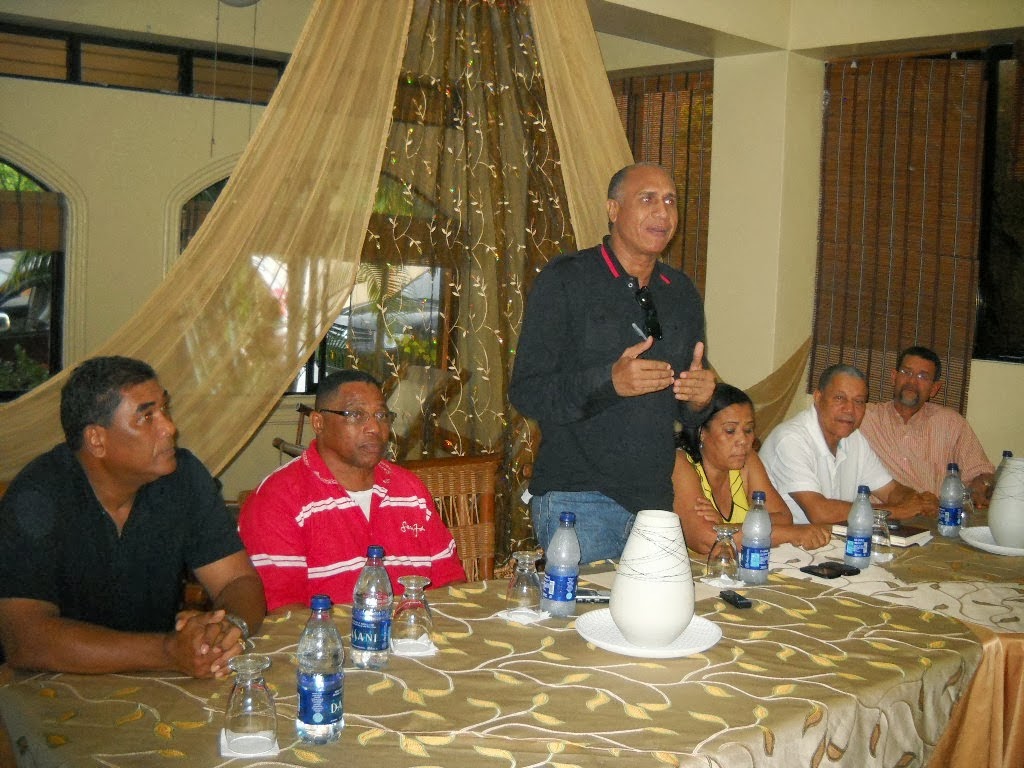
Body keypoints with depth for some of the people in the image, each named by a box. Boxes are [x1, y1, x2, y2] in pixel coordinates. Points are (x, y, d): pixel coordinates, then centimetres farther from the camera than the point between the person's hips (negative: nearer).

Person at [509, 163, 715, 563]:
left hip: (656, 501, 6)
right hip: (577, 500, -5)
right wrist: (609, 381, -25)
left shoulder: (682, 292, 14)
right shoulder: (565, 279, -5)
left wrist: (699, 397, -2)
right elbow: (526, 392, -11)